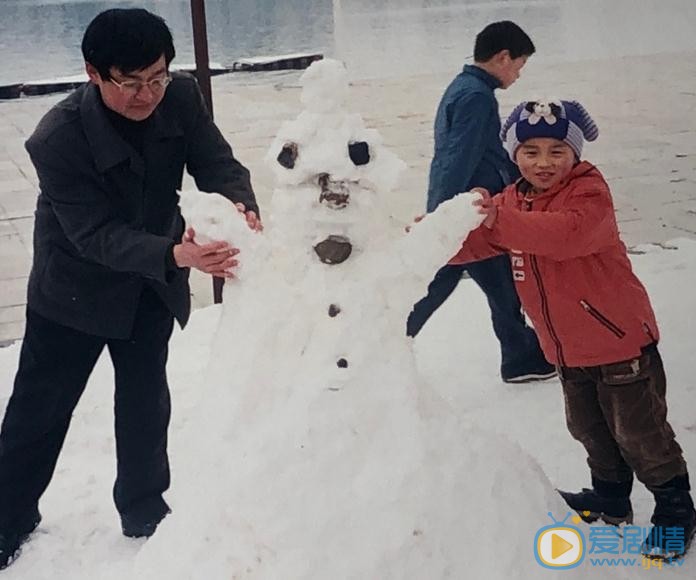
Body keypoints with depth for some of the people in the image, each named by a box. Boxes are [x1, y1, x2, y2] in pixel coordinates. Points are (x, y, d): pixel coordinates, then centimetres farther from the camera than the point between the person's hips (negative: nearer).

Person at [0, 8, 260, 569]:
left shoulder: (181, 97, -18)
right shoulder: (58, 139, -31)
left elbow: (218, 164, -16)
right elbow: (96, 235, -33)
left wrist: (242, 207, -40)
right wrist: (176, 254, -48)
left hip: (151, 283, 4)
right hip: (75, 286, -3)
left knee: (147, 402, 15)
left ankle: (145, 512, 36)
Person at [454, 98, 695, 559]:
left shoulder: (589, 192, -21)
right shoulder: (513, 199, 3)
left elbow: (568, 233, -41)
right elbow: (478, 243, -3)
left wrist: (500, 220, -50)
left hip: (621, 340, -7)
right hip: (568, 349, 7)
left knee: (640, 433, 4)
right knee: (589, 428, 23)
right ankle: (611, 499, 43)